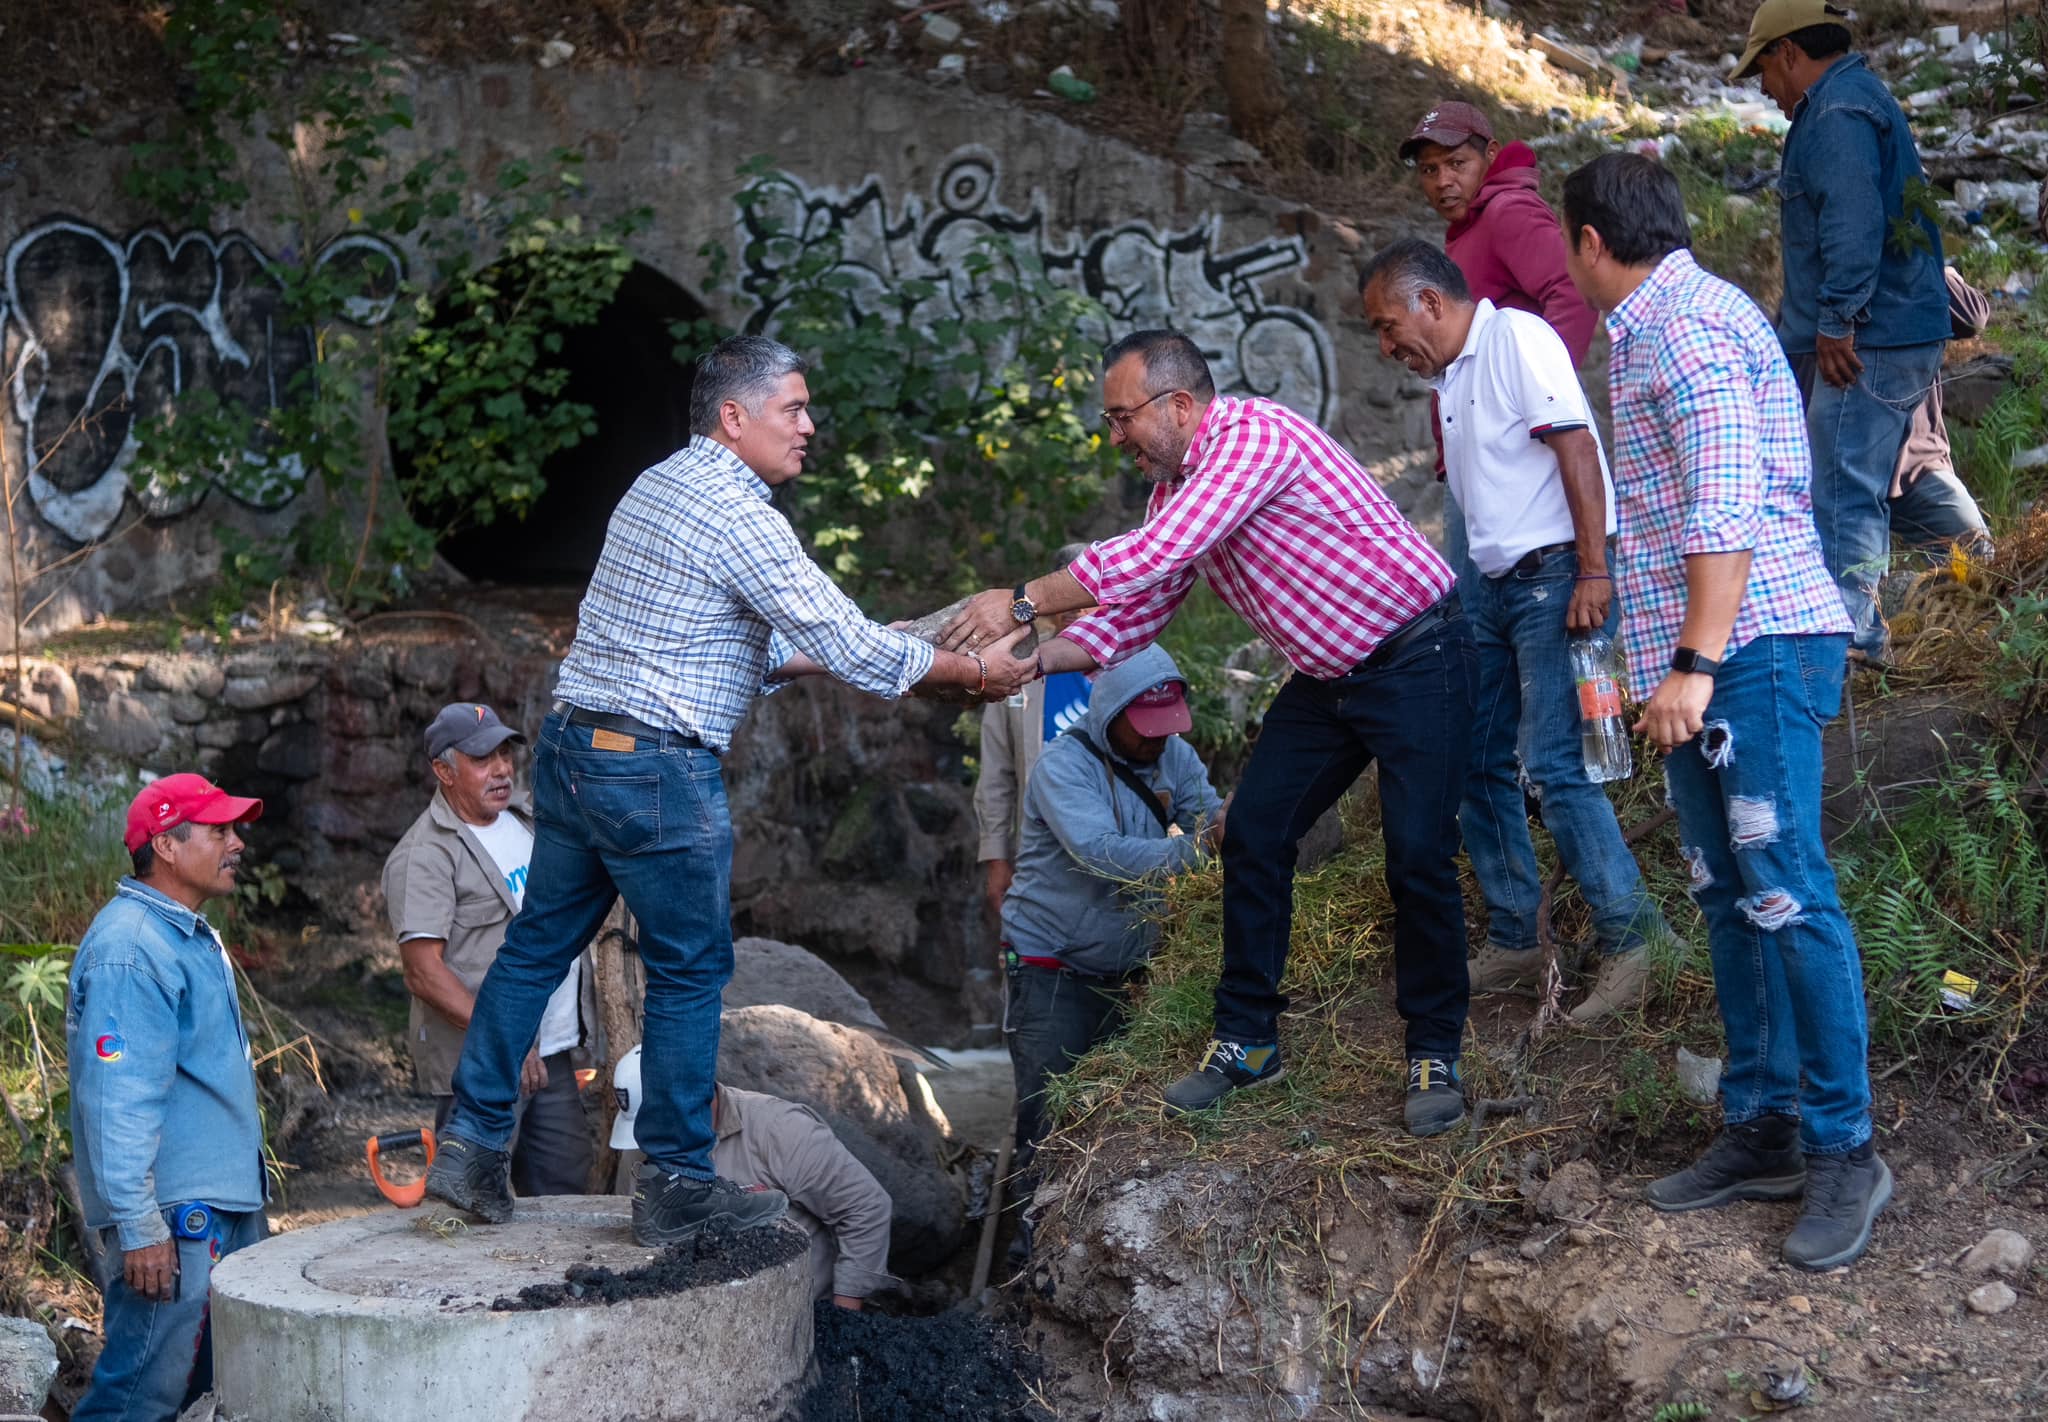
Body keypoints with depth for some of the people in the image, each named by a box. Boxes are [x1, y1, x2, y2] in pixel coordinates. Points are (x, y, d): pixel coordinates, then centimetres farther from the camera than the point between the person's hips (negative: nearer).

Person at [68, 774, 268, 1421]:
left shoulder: (190, 934, 15)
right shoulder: (130, 949, -18)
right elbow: (118, 1098, -23)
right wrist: (138, 1226, -25)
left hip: (225, 1200, 10)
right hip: (176, 1218, -10)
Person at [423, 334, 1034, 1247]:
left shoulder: (657, 488, 16)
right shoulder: (735, 515, -13)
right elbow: (851, 647, -13)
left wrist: (813, 661, 19)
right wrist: (974, 671, -1)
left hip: (573, 748, 9)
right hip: (657, 769, -9)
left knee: (538, 944, 14)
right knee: (690, 970, 3)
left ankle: (470, 1145, 16)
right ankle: (676, 1187, 11)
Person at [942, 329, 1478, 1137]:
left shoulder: (1253, 435, -24)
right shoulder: (1174, 486, 5)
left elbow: (1153, 557, -32)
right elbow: (1134, 613, 7)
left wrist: (1024, 602, -28)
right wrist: (1033, 658, -9)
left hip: (1415, 659, -9)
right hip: (1326, 674, 9)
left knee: (1418, 858, -9)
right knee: (1253, 839, 3)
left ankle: (1434, 1055, 5)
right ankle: (1245, 1040, 13)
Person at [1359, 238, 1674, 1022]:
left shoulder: (1517, 339, -10)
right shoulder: (1451, 377, 18)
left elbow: (1577, 447, -17)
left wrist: (1593, 571, -22)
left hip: (1555, 575, -10)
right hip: (1488, 582, 10)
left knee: (1551, 765, -15)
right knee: (1476, 761, 9)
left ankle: (1629, 940, -5)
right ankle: (1513, 944, 19)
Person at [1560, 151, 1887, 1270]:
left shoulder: (1684, 325, -12)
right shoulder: (1661, 327, 21)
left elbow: (1726, 507, -21)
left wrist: (1697, 664, -25)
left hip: (1754, 645, -11)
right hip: (1701, 659, 11)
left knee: (1785, 893, -10)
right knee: (1729, 895, 10)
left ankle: (1843, 1149, -4)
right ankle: (1762, 1128, 16)